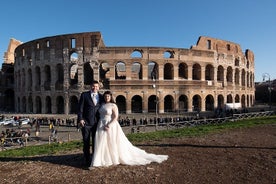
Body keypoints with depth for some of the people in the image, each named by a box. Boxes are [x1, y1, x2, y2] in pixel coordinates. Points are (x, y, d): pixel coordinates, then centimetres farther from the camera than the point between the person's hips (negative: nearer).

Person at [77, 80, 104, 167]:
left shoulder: (101, 97, 8)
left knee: (96, 142, 11)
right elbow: (80, 108, -2)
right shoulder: (84, 95, 1)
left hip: (97, 123, 2)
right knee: (86, 142, 6)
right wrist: (80, 119, -10)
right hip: (86, 122, -2)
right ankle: (87, 161, 18)